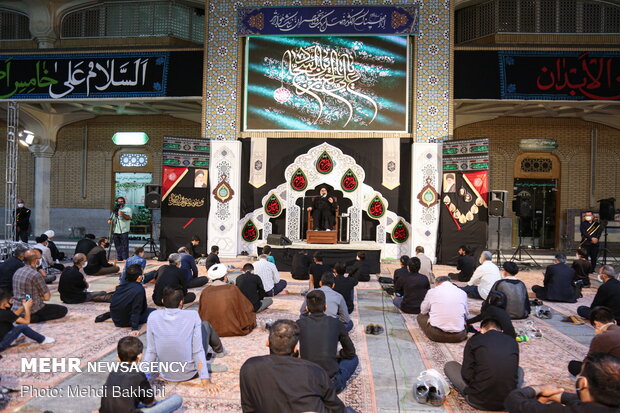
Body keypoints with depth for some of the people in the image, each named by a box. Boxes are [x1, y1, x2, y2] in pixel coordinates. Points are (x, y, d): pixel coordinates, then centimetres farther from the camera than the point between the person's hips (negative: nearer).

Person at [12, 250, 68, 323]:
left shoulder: (17, 272, 3)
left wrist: (38, 295, 8)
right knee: (63, 310, -1)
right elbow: (47, 297, -15)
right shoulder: (35, 275, -21)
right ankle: (33, 318, -10)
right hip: (31, 310, -9)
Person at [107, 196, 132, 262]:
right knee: (118, 246, 7)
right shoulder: (115, 210, 22)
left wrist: (123, 214, -28)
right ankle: (119, 258, 12)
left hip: (124, 231, -5)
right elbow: (111, 217, 23)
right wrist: (110, 220, 0)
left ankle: (125, 258, -4)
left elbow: (129, 217, -12)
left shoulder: (127, 209, 3)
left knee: (124, 246, -7)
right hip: (115, 231, 5)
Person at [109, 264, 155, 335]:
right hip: (125, 322, -8)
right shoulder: (139, 290, -23)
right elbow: (136, 310, -26)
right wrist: (134, 329, -25)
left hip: (115, 318, 8)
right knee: (153, 311, -2)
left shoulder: (121, 286, -3)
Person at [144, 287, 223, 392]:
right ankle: (219, 350, 46)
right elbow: (198, 351, -19)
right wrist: (206, 381, -13)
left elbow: (151, 351, -8)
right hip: (189, 373, -3)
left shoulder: (153, 317, -12)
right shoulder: (193, 316, -20)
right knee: (205, 325, 15)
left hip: (165, 375, 3)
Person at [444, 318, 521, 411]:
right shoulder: (513, 342, 4)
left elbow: (467, 374, -7)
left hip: (479, 401, 0)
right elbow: (514, 370, 14)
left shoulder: (473, 341, -4)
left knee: (449, 365, 18)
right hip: (508, 401, 0)